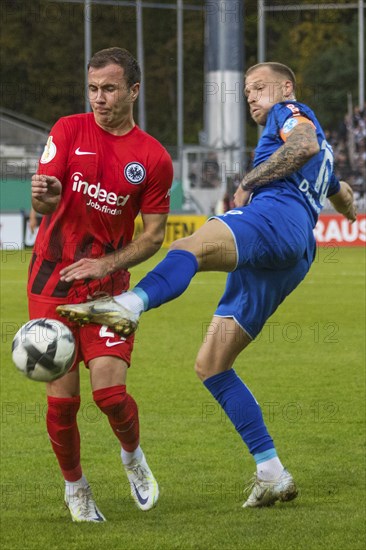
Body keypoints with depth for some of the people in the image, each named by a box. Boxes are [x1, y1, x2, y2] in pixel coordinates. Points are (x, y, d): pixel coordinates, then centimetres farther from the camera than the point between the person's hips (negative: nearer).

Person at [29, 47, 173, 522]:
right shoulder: (69, 131, 1)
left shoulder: (153, 159, 0)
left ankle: (133, 457, 20)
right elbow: (42, 205, -6)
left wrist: (104, 264, -12)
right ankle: (75, 488, 20)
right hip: (53, 282, 1)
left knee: (110, 390, -13)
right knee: (62, 398, -3)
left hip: (107, 286, -1)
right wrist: (46, 196, -30)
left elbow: (153, 236, 2)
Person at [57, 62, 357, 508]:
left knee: (190, 248, -40)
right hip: (280, 269, 10)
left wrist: (249, 182, -5)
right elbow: (347, 204, 57)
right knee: (210, 365, 5)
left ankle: (129, 305, -75)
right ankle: (272, 475, 1)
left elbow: (305, 144, -8)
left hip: (276, 213, -10)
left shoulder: (292, 112, 16)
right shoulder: (323, 153, 42)